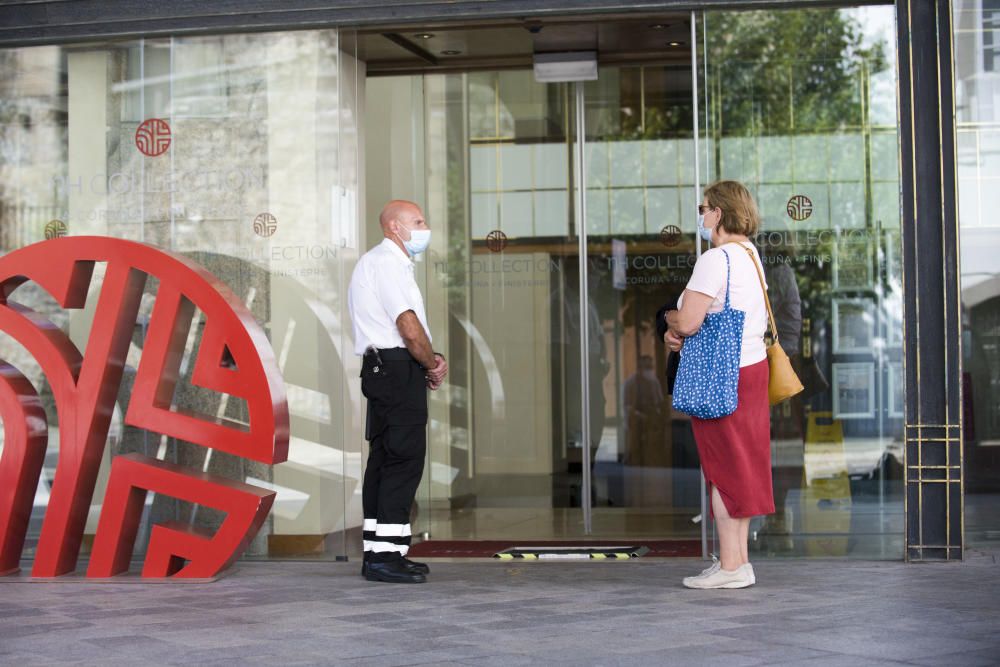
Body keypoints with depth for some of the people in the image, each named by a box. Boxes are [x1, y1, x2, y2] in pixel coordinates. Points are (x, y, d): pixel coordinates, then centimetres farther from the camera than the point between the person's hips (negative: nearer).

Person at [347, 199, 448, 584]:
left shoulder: (381, 262, 23)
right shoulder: (387, 263, -12)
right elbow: (409, 327, -20)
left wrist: (430, 360, 7)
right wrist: (433, 365, -5)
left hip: (384, 372, 11)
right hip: (398, 369, -11)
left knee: (385, 460, 11)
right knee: (403, 459, -12)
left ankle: (377, 552, 15)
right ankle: (386, 556, -13)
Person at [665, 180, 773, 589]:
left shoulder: (715, 259, -17)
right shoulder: (751, 255, 14)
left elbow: (688, 322, -22)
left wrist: (670, 319, 0)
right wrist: (678, 333, 6)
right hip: (752, 367, 9)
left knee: (724, 467, -3)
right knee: (742, 466, 12)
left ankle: (730, 566, 1)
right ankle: (739, 560, 17)